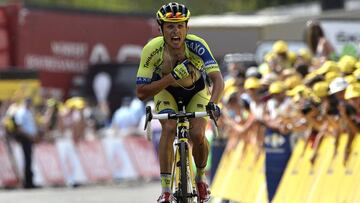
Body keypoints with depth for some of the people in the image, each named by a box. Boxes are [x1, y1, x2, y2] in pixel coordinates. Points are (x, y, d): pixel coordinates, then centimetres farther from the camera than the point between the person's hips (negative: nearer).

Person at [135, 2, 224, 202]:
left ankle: (201, 176, 10)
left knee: (197, 135, -21)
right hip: (166, 89, 0)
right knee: (169, 128, -27)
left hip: (196, 91, 0)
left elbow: (218, 79, -43)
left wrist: (213, 103, -62)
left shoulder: (197, 45, -35)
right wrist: (172, 77, -43)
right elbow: (141, 92, -32)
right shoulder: (153, 49, -33)